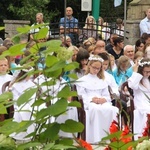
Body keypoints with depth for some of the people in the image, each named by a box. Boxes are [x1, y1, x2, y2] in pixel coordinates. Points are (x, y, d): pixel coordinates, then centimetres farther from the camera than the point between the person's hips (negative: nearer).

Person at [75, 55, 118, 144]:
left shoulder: (102, 81, 28)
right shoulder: (82, 80, 14)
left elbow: (107, 96, 17)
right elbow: (81, 96, 1)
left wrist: (104, 99, -9)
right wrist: (92, 99, -17)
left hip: (102, 102, 4)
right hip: (88, 103, -4)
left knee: (111, 109, -33)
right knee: (96, 109, -41)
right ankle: (96, 138, -45)